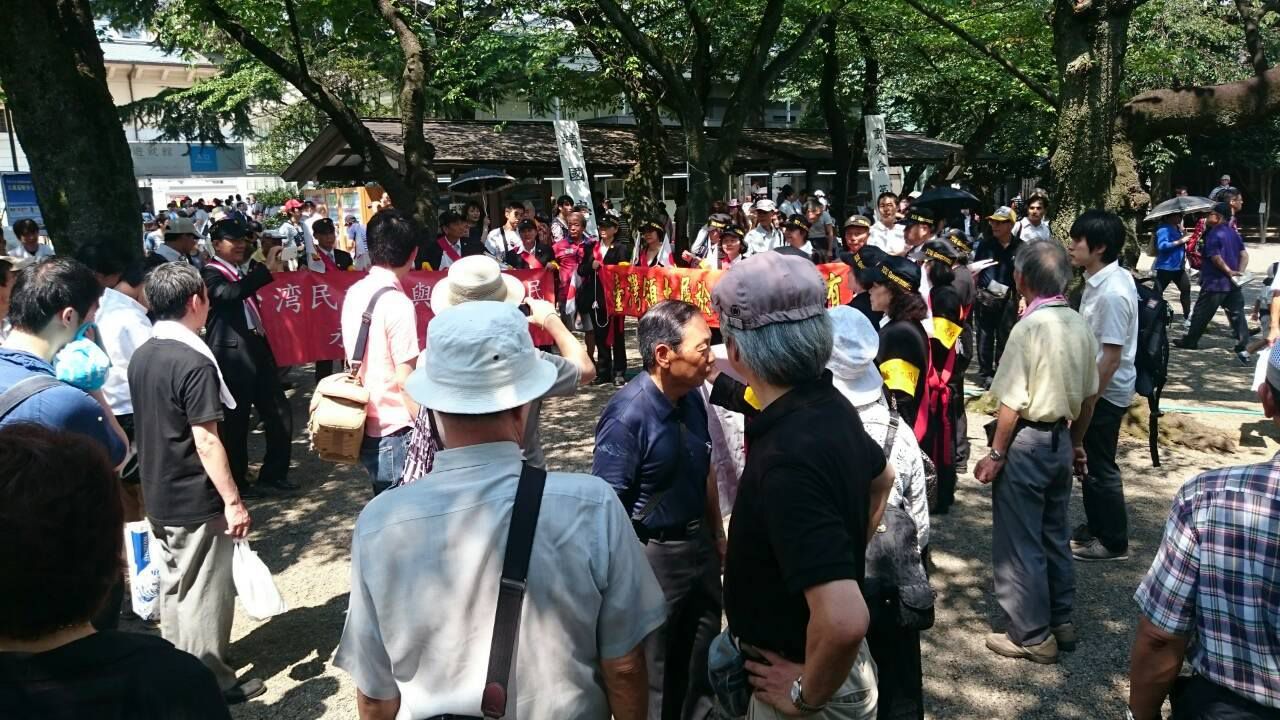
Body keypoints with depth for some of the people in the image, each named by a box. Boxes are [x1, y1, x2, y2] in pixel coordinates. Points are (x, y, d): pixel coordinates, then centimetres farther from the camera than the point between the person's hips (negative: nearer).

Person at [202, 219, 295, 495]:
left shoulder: (243, 271, 18)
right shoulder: (210, 274, -9)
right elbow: (232, 292, -31)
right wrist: (267, 269, -33)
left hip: (257, 348, 8)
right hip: (232, 355, -8)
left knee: (279, 413, 10)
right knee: (235, 420, 3)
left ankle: (273, 472, 24)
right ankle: (237, 482, 17)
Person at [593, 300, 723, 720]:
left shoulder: (692, 398, -2)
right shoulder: (628, 415, -25)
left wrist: (717, 534, 18)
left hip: (699, 546, 7)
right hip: (652, 558, -7)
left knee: (702, 659, 24)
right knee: (651, 674, 13)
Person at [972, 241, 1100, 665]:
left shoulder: (1029, 328, -20)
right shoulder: (1080, 326, 3)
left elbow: (1011, 403, -20)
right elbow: (1088, 394, 10)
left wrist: (995, 455, -11)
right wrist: (1076, 441, 22)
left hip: (1026, 442, -8)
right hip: (1060, 439, 8)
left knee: (1019, 542, 4)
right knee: (1054, 534, 20)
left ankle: (1032, 635, 14)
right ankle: (1062, 621, 31)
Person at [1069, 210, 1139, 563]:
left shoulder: (1112, 293, -26)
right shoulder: (1100, 279, 4)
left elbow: (1112, 356, -25)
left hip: (1105, 393, -9)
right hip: (1094, 387, 9)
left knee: (1101, 467, 4)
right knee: (1089, 461, 20)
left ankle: (1114, 542, 20)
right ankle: (1095, 527, 35)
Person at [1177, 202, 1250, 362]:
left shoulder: (1213, 234, -14)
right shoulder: (1234, 233, 11)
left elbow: (1216, 258, -19)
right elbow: (1244, 255, 8)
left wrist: (1229, 272, -8)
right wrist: (1239, 272, 0)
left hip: (1215, 283, -7)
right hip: (1232, 284, 7)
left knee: (1201, 314, 7)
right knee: (1237, 315, 3)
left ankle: (1189, 341, 20)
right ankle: (1242, 349, -2)